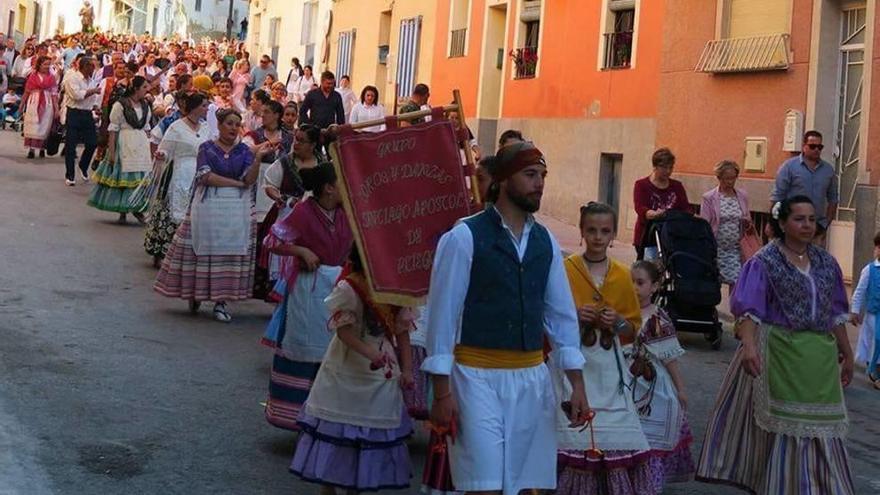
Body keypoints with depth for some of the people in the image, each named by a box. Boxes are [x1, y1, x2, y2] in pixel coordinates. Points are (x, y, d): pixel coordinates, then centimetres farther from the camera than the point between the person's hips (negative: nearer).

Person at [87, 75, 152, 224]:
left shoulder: (145, 106, 10)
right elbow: (113, 129, -8)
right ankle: (123, 212, 10)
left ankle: (138, 208, 15)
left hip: (141, 144, 5)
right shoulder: (120, 105, -8)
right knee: (122, 176, 0)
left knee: (141, 177, 2)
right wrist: (111, 151, -11)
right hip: (124, 144, -5)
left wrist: (150, 148, 12)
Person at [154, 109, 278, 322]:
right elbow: (205, 176, -10)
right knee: (204, 251, -1)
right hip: (208, 207, -2)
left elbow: (250, 180, -5)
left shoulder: (245, 151, 8)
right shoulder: (207, 148, 4)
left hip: (237, 211, 2)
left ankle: (221, 301, 2)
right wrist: (237, 183, -10)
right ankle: (195, 293, 15)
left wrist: (259, 157, -19)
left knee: (231, 254, -2)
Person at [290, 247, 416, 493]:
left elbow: (402, 330, 6)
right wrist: (370, 352, -32)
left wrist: (406, 369, 2)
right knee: (334, 432, 5)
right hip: (346, 373, -4)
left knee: (370, 435, 11)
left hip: (381, 375, 4)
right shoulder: (348, 288, -13)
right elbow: (344, 329, -18)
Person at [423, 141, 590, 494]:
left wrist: (577, 383, 7)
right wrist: (442, 391, -11)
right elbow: (443, 313, -9)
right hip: (478, 376, -5)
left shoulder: (546, 242, 10)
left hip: (533, 376, 6)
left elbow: (561, 315, 12)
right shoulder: (465, 237, -8)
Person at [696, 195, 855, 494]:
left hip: (819, 357, 5)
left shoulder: (826, 263, 10)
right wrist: (748, 345, -32)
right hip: (779, 353, -5)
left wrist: (846, 354, 17)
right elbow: (749, 309, -18)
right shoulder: (765, 262, -7)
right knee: (781, 425, 4)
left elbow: (836, 314, 16)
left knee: (820, 429, 6)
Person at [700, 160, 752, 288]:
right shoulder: (709, 198, -4)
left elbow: (748, 223, 17)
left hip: (735, 248, 2)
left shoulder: (742, 196, 6)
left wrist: (747, 223, -7)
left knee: (737, 280, -11)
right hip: (716, 247, -2)